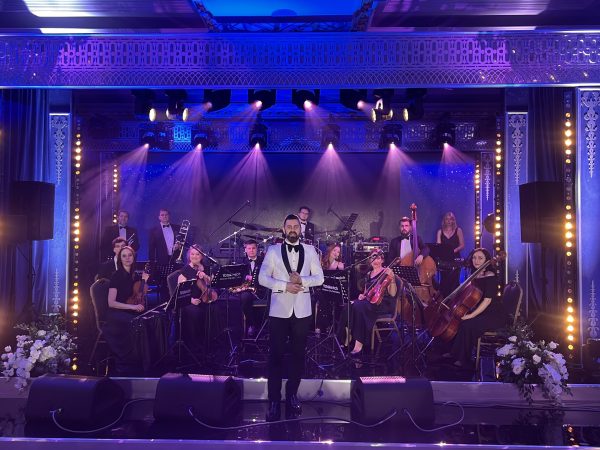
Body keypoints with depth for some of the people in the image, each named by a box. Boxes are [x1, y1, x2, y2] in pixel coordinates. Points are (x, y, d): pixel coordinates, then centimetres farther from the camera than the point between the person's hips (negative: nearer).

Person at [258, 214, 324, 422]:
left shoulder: (310, 250, 7)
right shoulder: (273, 250, 2)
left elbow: (319, 278, 2)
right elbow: (262, 278, -4)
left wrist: (302, 280, -16)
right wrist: (284, 285, -16)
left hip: (302, 310, 2)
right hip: (279, 310, -2)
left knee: (298, 354, 11)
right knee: (276, 355, 0)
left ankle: (292, 394, 26)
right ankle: (274, 400, 8)